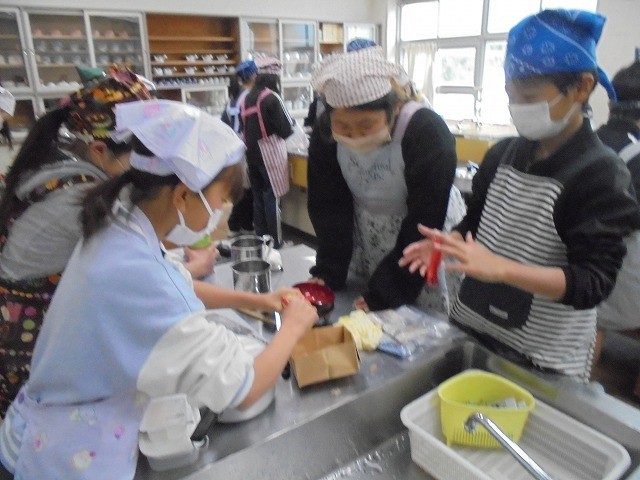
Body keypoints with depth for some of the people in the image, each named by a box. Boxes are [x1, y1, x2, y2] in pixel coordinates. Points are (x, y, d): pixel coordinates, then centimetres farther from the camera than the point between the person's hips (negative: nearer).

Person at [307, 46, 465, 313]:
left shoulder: (427, 134, -28)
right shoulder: (325, 136, -14)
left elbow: (424, 225, -25)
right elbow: (329, 208, -9)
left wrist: (387, 291, -25)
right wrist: (328, 275, -17)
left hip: (425, 239, -3)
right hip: (362, 235, 4)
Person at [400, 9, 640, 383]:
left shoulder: (601, 176, -17)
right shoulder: (503, 154, 0)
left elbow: (593, 282, -21)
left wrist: (500, 268, -33)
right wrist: (449, 243, -10)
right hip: (469, 325, 6)